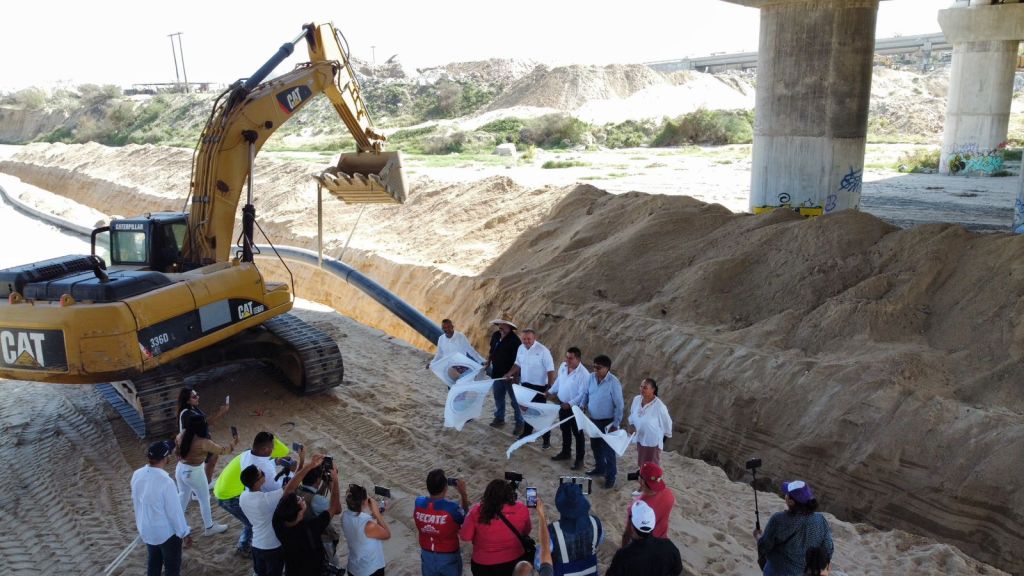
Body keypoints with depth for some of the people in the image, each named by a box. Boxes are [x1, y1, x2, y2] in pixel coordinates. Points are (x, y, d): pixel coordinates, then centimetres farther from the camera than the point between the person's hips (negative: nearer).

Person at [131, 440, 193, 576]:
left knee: (153, 560, 28)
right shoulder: (165, 481, -33)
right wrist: (184, 534, -10)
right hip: (166, 532, -7)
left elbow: (135, 501, 5)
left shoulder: (137, 475, -12)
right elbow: (175, 511, -24)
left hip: (145, 529, 7)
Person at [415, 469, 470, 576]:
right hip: (448, 557, -3)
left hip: (427, 556, 4)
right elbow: (466, 518, -7)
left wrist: (434, 485, 5)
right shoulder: (451, 508, -28)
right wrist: (463, 494, -7)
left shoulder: (418, 503, -17)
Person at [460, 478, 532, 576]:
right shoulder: (521, 509, -19)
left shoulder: (476, 511, -22)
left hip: (483, 565, 0)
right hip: (514, 562, 0)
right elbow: (526, 532, -1)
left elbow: (465, 537, -10)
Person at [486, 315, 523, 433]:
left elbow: (517, 360, -21)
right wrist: (488, 363, 17)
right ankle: (499, 418, 36)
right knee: (498, 397, 20)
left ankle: (520, 423, 14)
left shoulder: (515, 340, -20)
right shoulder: (495, 335, 2)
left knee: (515, 400, 2)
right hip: (497, 373, 7)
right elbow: (491, 350, 19)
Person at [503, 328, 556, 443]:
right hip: (525, 384, 6)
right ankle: (527, 432, 37)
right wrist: (509, 374, 1)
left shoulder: (543, 350, -20)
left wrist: (550, 387, -23)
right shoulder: (521, 348, 0)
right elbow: (518, 364, 15)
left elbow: (550, 370, -18)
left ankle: (547, 438, 11)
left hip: (539, 387, -6)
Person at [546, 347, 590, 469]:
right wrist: (551, 392, 9)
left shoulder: (583, 374, -26)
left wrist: (570, 404, -30)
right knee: (565, 430, 23)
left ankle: (580, 459, 19)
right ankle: (566, 452, 42)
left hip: (575, 408, -7)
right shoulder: (563, 366, -3)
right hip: (563, 405, 7)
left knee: (577, 434, 6)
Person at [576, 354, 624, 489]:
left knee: (608, 449, 5)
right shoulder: (591, 378, -5)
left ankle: (611, 476, 20)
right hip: (593, 420, 7)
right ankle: (600, 468, 43)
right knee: (595, 446, 22)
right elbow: (584, 394, 9)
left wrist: (615, 424, -17)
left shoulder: (614, 383, -23)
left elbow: (619, 405, -18)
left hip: (607, 422, -7)